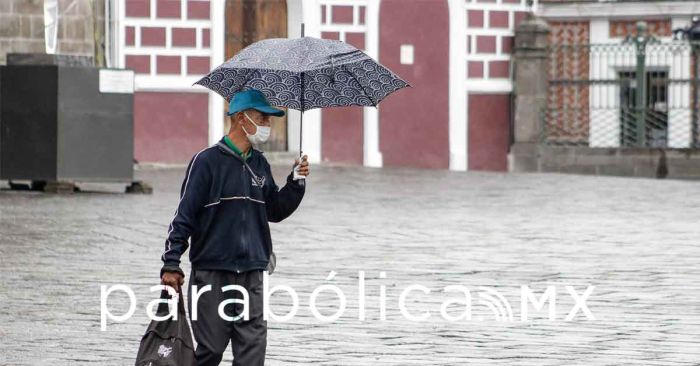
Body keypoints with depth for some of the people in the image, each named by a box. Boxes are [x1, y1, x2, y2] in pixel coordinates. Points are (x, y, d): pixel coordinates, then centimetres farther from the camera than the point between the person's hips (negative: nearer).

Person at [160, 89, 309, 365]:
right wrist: (171, 264, -12)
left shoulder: (260, 164, 13)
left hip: (251, 274, 5)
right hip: (211, 274, -5)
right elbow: (184, 215, -7)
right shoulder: (207, 161, -6)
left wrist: (296, 183, 5)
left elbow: (275, 212, 20)